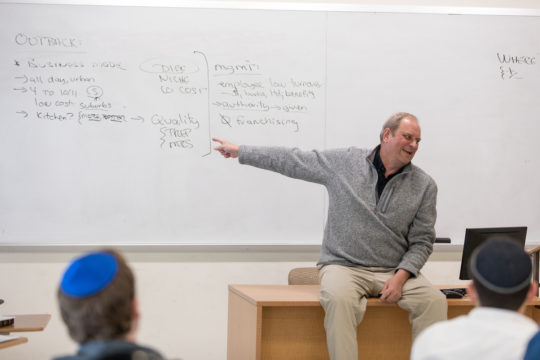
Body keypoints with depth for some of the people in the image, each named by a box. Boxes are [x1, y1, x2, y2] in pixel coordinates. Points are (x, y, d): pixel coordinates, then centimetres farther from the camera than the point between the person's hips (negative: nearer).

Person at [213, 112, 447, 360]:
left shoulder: (424, 186, 5)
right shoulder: (343, 162, 2)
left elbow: (422, 241, 6)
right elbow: (292, 161, 10)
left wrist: (401, 276, -11)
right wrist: (240, 151, 12)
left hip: (394, 272, 2)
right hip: (343, 265, -2)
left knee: (434, 300, -25)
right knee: (340, 299, -35)